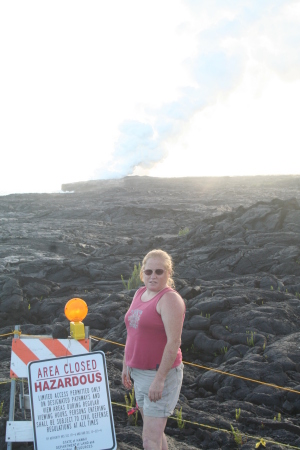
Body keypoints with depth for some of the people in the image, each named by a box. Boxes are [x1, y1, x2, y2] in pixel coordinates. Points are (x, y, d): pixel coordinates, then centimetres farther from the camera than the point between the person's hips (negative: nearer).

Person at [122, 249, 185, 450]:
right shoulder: (140, 293, 7)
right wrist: (126, 365, 15)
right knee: (155, 431, 19)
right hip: (141, 373, 8)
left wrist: (160, 379, -24)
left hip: (161, 374, -8)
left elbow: (174, 342, -23)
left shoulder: (169, 299, -18)